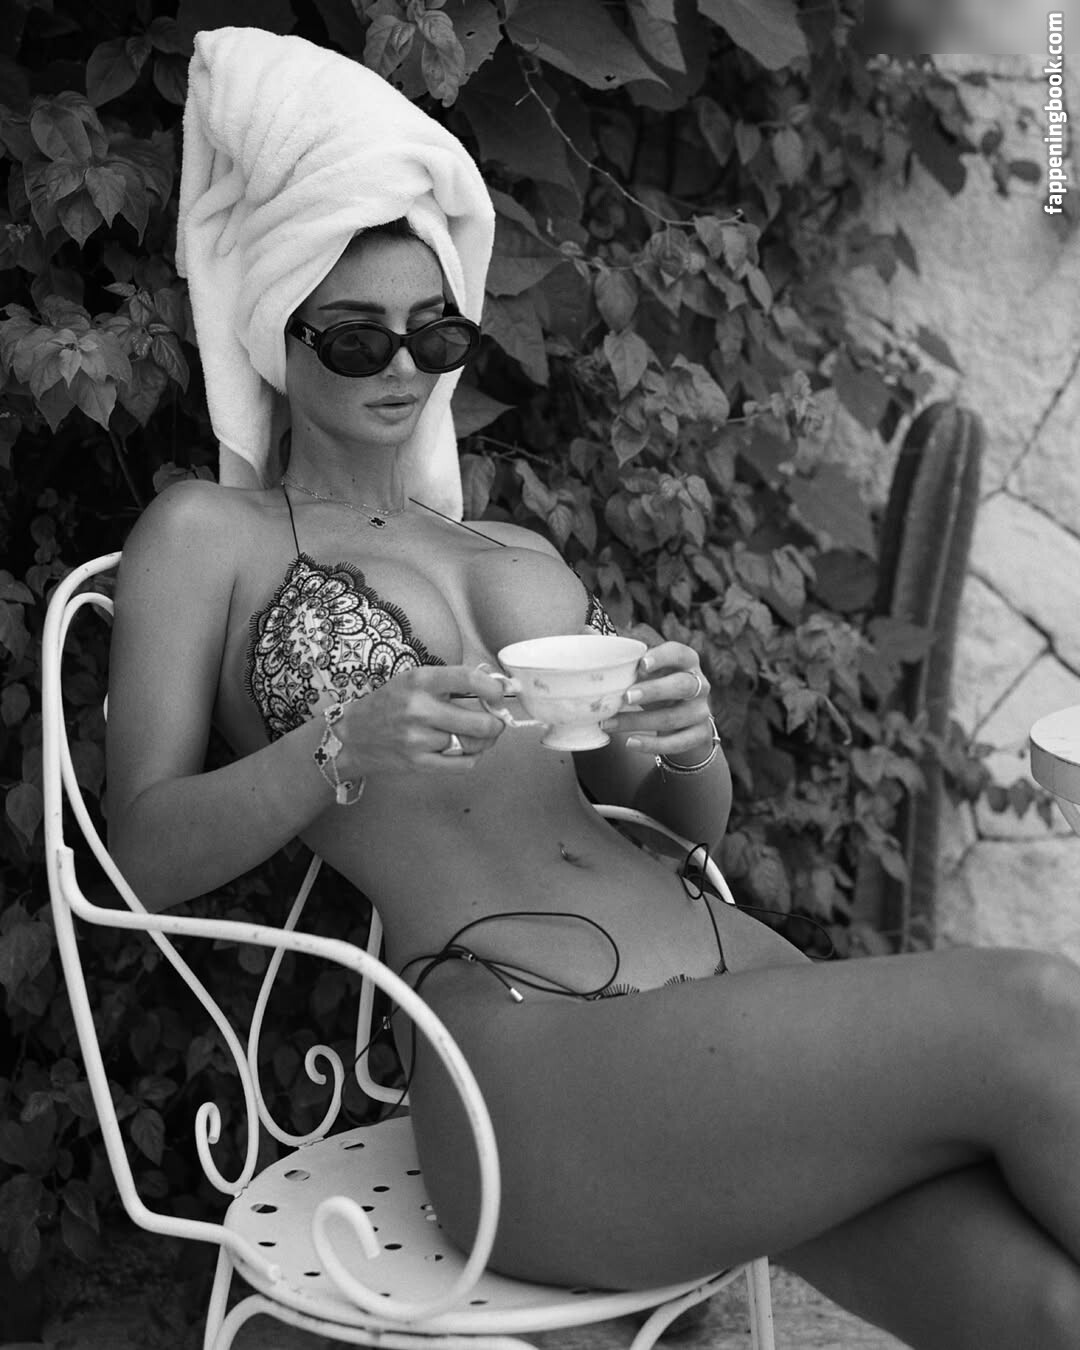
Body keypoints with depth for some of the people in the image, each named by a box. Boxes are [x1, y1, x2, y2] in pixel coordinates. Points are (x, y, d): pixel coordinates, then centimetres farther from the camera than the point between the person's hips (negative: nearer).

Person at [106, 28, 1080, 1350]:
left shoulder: (523, 552, 24)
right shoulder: (207, 534, 10)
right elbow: (146, 854, 2)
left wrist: (688, 740, -4)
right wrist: (341, 750, -16)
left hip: (733, 970, 5)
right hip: (528, 1058, -5)